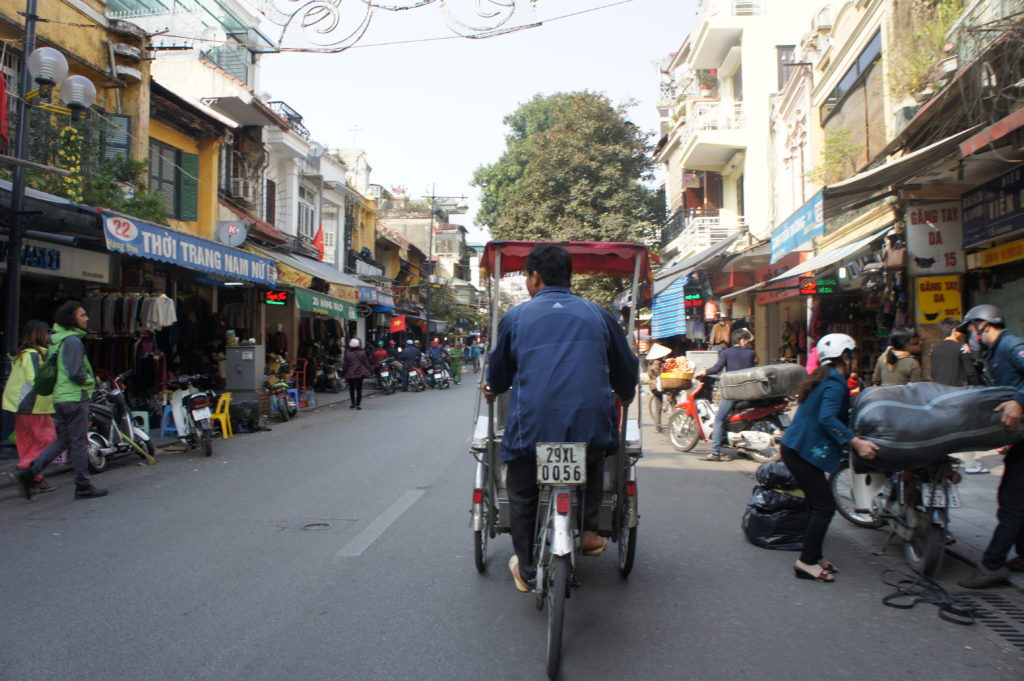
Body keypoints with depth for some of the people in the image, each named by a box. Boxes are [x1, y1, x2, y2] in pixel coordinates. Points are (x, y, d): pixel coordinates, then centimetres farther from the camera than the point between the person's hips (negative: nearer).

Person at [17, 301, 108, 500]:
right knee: (79, 442, -1)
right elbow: (75, 373, -22)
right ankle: (83, 486, 6)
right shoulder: (72, 341, -16)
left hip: (60, 397, 9)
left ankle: (30, 473, 10)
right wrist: (91, 380, -4)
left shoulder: (57, 338, 13)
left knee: (63, 440, 18)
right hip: (75, 397, -9)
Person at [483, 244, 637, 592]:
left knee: (522, 497, 21)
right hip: (591, 429, 2)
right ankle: (588, 531, 25)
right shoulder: (598, 315, 9)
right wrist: (623, 397, 41)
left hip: (531, 429, -1)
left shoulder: (516, 316, 5)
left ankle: (527, 570, 29)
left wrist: (491, 390, 40)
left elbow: (498, 374, 16)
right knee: (595, 457, 35)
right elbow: (627, 371, 19)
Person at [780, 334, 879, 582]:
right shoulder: (835, 383, -14)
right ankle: (806, 563, -3)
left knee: (820, 505, 15)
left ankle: (813, 556, 22)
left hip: (797, 448, 10)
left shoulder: (824, 378, 17)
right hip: (802, 452, -10)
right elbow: (827, 419, -27)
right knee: (824, 506, -7)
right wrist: (855, 442, -30)